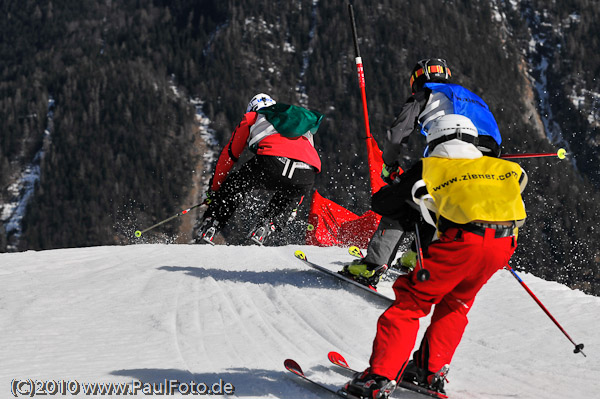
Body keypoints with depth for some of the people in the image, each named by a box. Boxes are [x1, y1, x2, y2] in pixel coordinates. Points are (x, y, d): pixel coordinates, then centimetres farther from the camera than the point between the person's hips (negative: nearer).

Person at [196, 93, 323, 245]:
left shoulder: (251, 118, 29)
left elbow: (228, 156, 31)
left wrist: (214, 188, 43)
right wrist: (294, 206, 50)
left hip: (273, 161, -3)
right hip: (307, 175, 3)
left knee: (234, 186, 22)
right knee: (288, 198, 35)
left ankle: (207, 230, 11)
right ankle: (267, 225, 11)